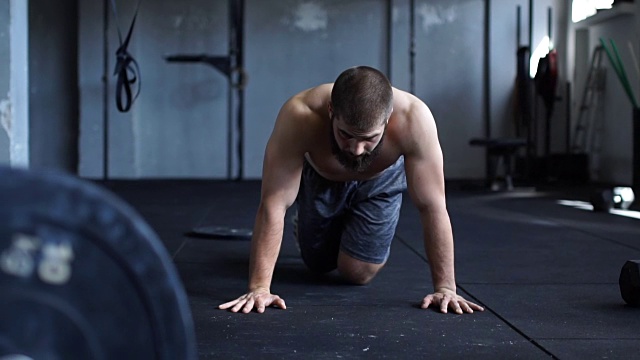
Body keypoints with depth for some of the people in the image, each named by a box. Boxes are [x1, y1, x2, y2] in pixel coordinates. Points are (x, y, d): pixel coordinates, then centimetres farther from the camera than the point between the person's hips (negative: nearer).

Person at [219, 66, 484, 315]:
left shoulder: (414, 119, -42)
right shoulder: (299, 116, -43)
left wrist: (445, 287, -37)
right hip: (321, 179, 0)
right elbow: (274, 204, -40)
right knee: (319, 264, 14)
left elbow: (432, 207, -36)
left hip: (380, 182, 0)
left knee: (357, 273, -4)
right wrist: (259, 288, -42)